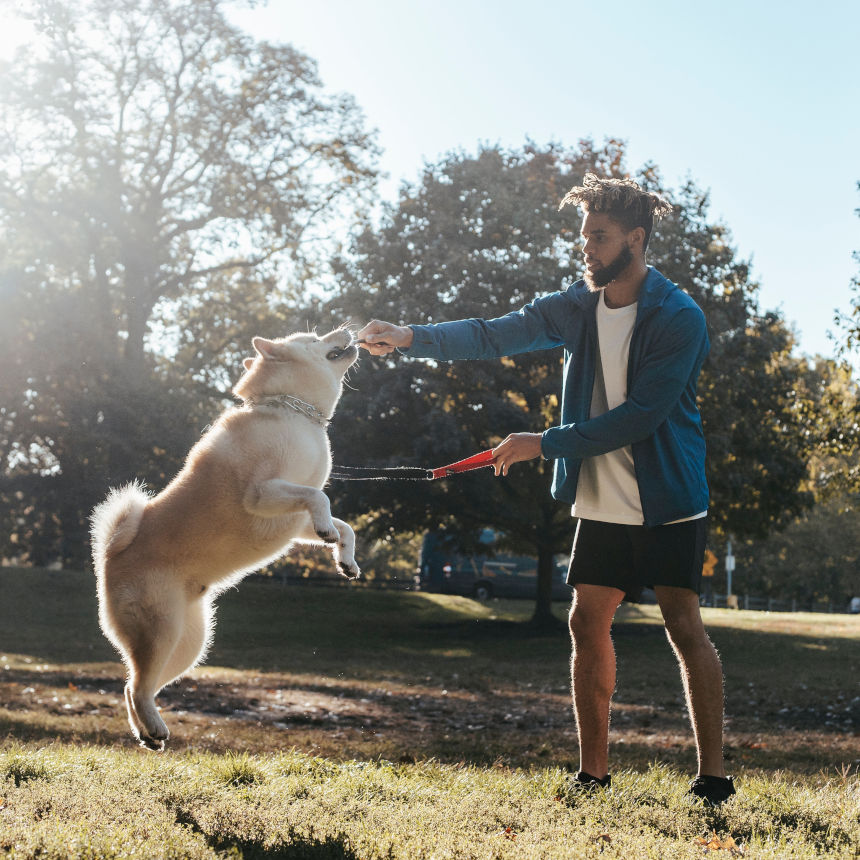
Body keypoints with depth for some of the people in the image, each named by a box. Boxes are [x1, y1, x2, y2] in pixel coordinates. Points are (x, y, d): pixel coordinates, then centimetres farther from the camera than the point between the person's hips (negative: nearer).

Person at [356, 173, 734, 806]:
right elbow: (495, 336, 0)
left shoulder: (679, 319, -15)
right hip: (602, 503, 6)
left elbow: (640, 415, -21)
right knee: (588, 624, 4)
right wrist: (411, 338, -13)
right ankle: (594, 773, 14)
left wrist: (546, 444, -20)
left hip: (668, 503, -6)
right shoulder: (579, 307, 4)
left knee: (685, 628, -6)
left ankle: (714, 776, 3)